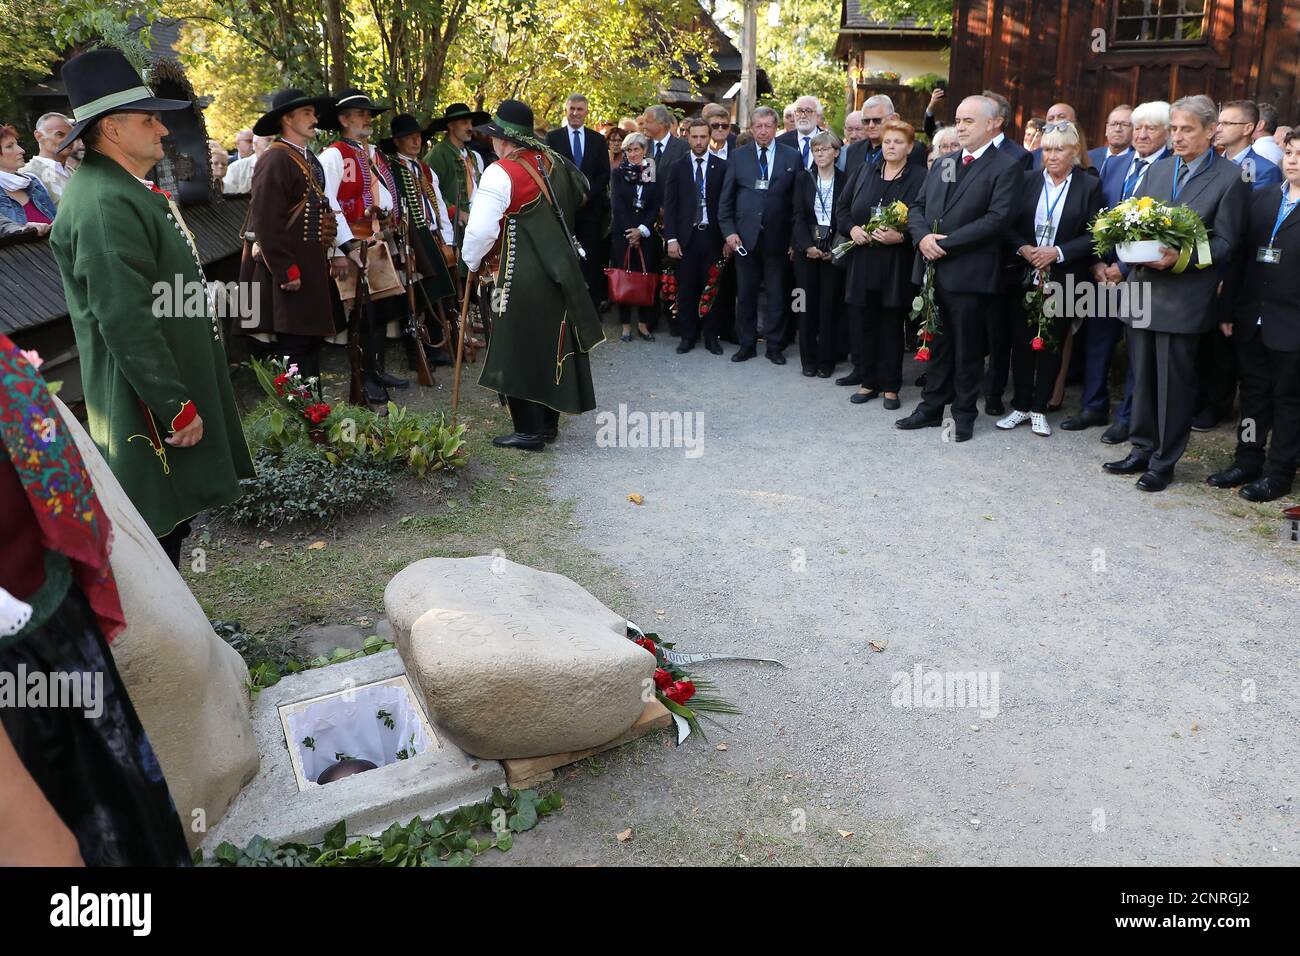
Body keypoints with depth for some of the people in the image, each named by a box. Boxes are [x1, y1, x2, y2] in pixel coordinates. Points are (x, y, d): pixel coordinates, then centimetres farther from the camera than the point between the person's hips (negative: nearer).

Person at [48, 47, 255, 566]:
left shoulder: (130, 188, 14)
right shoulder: (104, 203, -20)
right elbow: (125, 323, -25)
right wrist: (176, 406, -22)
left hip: (175, 384, 10)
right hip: (150, 406, -10)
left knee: (171, 520, 18)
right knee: (157, 523, -1)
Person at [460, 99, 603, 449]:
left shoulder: (501, 172, -15)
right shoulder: (553, 161, 6)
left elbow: (482, 229, -20)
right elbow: (580, 192, 25)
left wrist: (472, 261, -1)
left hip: (519, 277, -7)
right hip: (559, 269, 7)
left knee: (517, 350, 2)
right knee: (550, 346, 15)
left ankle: (529, 431, 5)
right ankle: (548, 423, 25)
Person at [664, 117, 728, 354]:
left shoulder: (721, 166, 3)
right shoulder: (678, 167, 6)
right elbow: (669, 205, 4)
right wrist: (671, 238, -5)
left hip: (712, 235, -1)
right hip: (686, 236, 1)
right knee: (686, 289, 4)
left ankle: (711, 336, 13)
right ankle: (688, 335, 14)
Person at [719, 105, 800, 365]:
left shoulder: (792, 157, 3)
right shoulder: (738, 156, 5)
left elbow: (797, 199, 2)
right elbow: (726, 198, 5)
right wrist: (729, 231, -4)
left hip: (777, 237, -1)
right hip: (745, 236, 1)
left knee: (777, 295, 5)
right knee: (745, 294, 7)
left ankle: (773, 346, 16)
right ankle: (747, 344, 18)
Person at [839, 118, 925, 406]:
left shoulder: (919, 179, -2)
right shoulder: (864, 172, 12)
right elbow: (843, 207, 13)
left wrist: (900, 237, -22)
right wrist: (852, 228, -5)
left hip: (896, 265, -4)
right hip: (862, 261, 4)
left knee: (891, 325, 3)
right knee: (862, 323, 5)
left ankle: (890, 387, 13)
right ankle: (867, 382, 19)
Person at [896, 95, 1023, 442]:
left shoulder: (1006, 166, -5)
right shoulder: (942, 163, 16)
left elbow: (997, 218, -15)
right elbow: (917, 206, 13)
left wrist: (946, 242, -18)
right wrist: (922, 236, -9)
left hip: (969, 272, -6)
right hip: (933, 268, 6)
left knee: (967, 347, 4)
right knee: (937, 342, 14)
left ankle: (964, 414, 16)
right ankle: (931, 407, 23)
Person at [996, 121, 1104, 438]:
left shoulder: (1090, 186, 0)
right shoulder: (1027, 181, 5)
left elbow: (1093, 235, -4)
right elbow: (1008, 225, 3)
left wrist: (1058, 252, -17)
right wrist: (1023, 248, -15)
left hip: (1062, 278, -1)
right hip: (1023, 276, 2)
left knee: (1052, 343, 6)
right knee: (1021, 341, 6)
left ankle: (1039, 408, 16)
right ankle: (1021, 405, 17)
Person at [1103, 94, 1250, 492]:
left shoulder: (1230, 179, -3)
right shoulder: (1157, 171, 14)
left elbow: (1225, 243, -7)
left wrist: (1180, 258, -21)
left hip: (1183, 296, -5)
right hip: (1143, 289, 5)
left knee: (1174, 382, 1)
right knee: (1143, 376, 13)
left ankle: (1164, 462, 12)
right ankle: (1142, 450, 25)